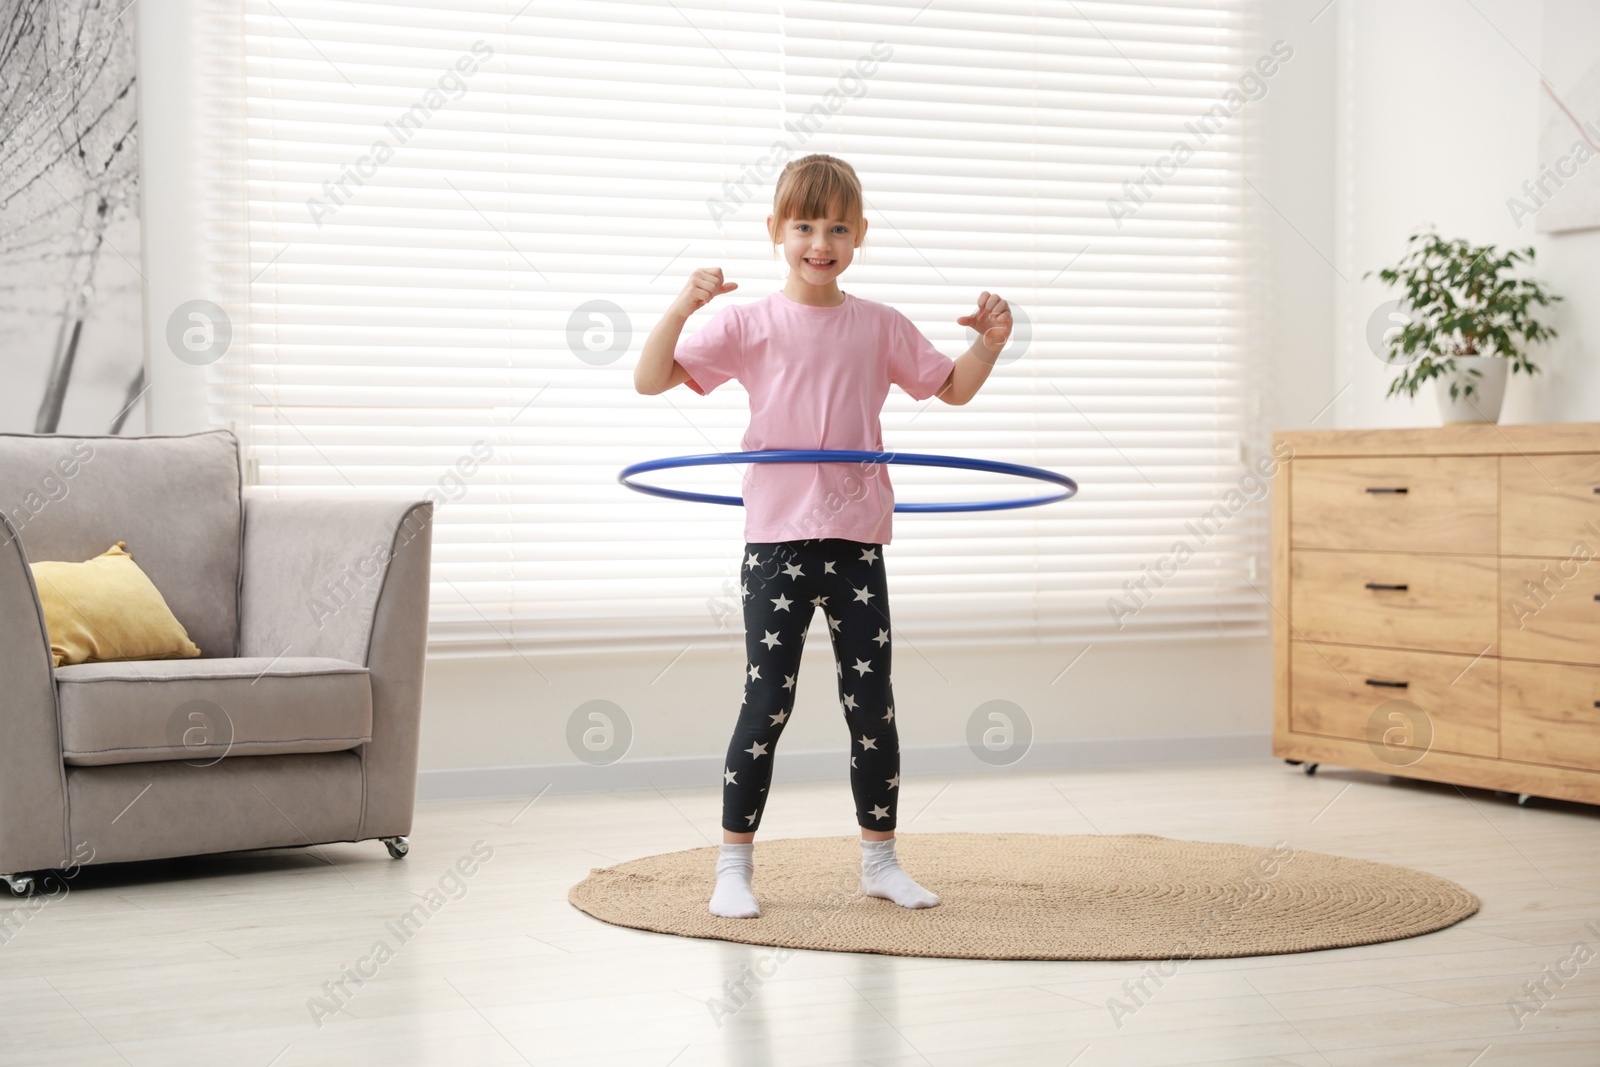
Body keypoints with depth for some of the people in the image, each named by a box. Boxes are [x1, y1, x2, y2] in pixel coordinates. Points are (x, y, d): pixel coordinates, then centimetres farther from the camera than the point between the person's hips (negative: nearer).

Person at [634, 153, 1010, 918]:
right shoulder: (748, 324, -1)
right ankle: (734, 866, 9)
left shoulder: (880, 328, 7)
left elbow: (953, 389, 18)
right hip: (777, 539, -3)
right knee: (766, 704, -2)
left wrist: (989, 343, 0)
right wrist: (681, 308, -21)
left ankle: (880, 859, 21)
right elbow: (651, 380, -7)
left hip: (856, 539, 3)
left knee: (871, 704, 7)